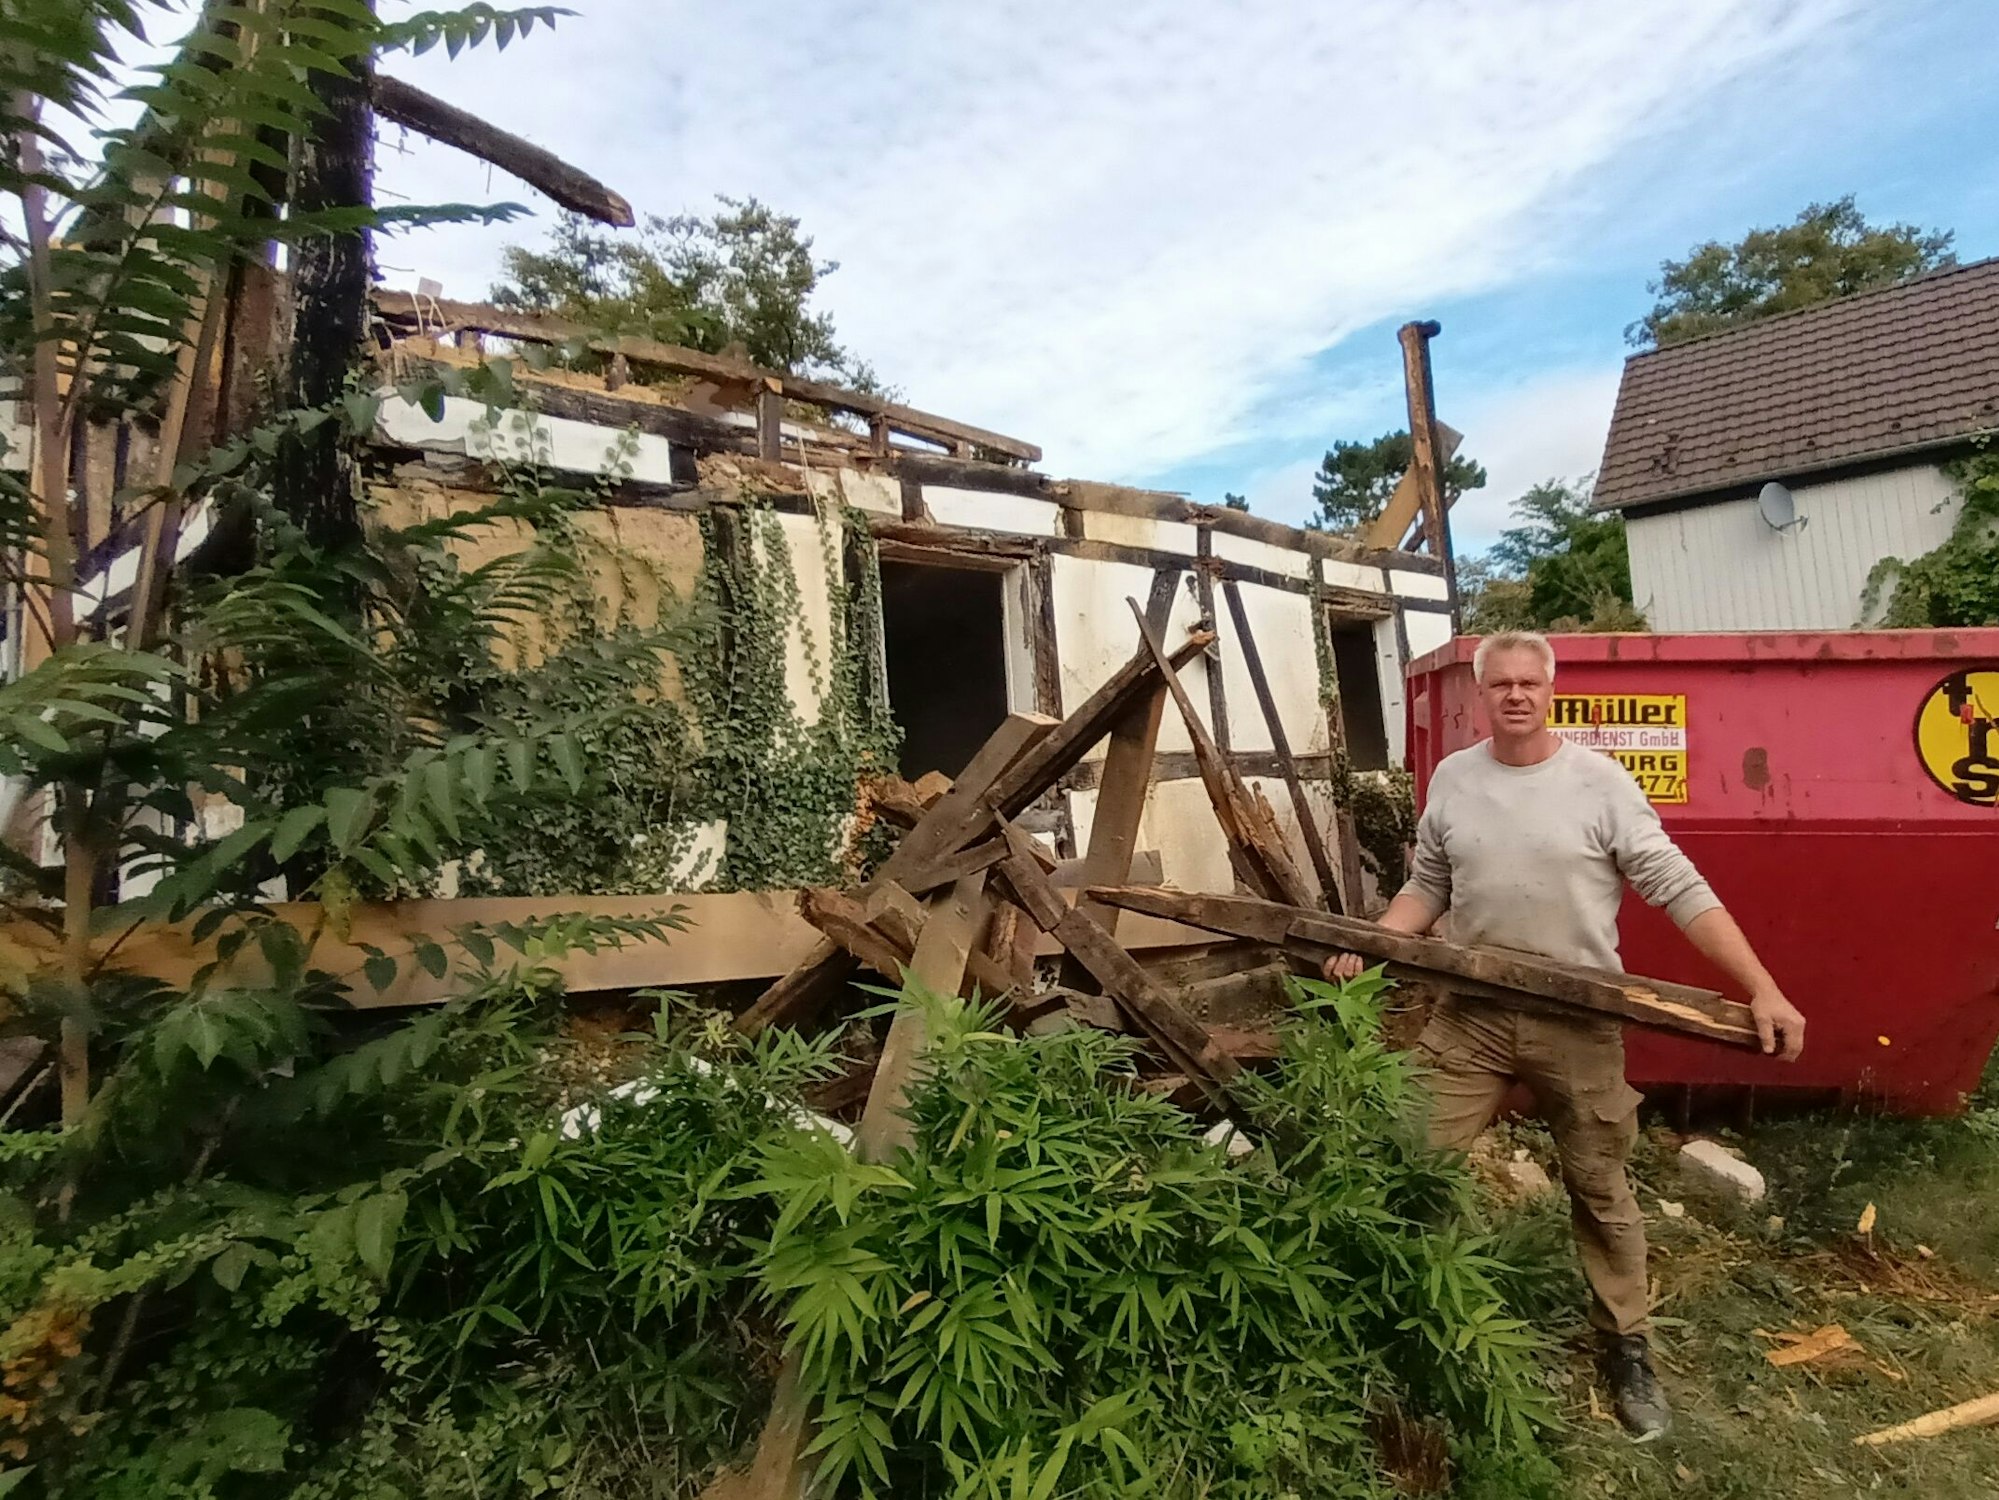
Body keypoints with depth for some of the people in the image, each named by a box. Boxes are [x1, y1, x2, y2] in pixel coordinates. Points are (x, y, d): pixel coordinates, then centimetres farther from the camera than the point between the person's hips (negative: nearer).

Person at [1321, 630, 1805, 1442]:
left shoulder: (1599, 782, -8)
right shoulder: (1451, 779, 3)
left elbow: (1679, 889, -8)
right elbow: (1427, 887, 10)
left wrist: (1763, 989, -14)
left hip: (1577, 1021, -2)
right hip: (1470, 1014, 3)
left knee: (1599, 1191, 12)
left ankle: (1626, 1349, 32)